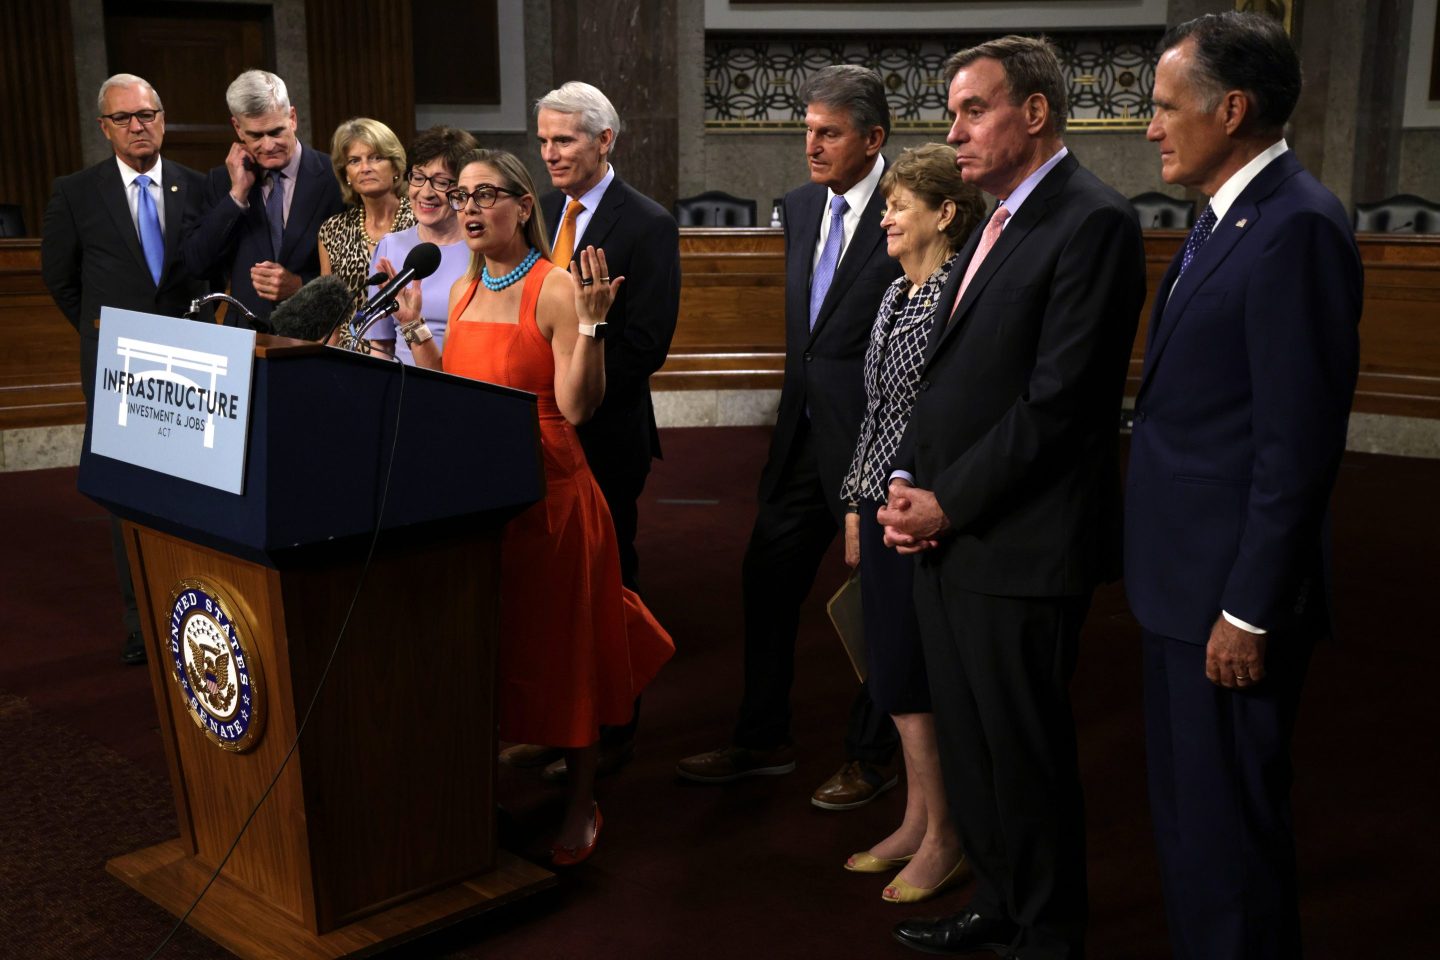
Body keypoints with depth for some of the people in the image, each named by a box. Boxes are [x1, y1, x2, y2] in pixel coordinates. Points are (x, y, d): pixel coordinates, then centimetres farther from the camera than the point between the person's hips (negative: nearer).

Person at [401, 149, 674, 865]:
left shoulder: (558, 288, -12)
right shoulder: (464, 292, 11)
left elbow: (578, 408, -19)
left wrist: (590, 323, -28)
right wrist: (412, 327, 12)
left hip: (547, 495, -6)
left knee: (558, 651, 5)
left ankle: (581, 806, 23)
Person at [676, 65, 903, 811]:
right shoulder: (800, 208, 9)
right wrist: (798, 400, 17)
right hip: (806, 433, 8)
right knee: (767, 579, 13)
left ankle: (872, 755, 26)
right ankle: (763, 740, 30)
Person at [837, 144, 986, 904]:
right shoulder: (896, 294, 13)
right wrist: (856, 503, 17)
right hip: (880, 506, 8)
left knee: (912, 674, -1)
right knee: (893, 670, 14)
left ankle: (944, 841, 15)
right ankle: (916, 821, 28)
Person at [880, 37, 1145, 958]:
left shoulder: (1093, 221, -14)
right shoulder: (998, 223, 15)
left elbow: (1058, 401, -20)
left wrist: (947, 503, -14)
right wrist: (907, 484, 4)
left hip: (1020, 545, -9)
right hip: (948, 536, 9)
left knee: (1026, 753, 5)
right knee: (968, 740, 18)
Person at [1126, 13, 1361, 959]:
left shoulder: (1298, 226, -18)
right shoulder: (1228, 218, 12)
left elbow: (1299, 442, -21)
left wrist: (1249, 611, -19)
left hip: (1233, 594, -10)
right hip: (1184, 579, 10)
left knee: (1225, 825, 4)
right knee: (1186, 811, 20)